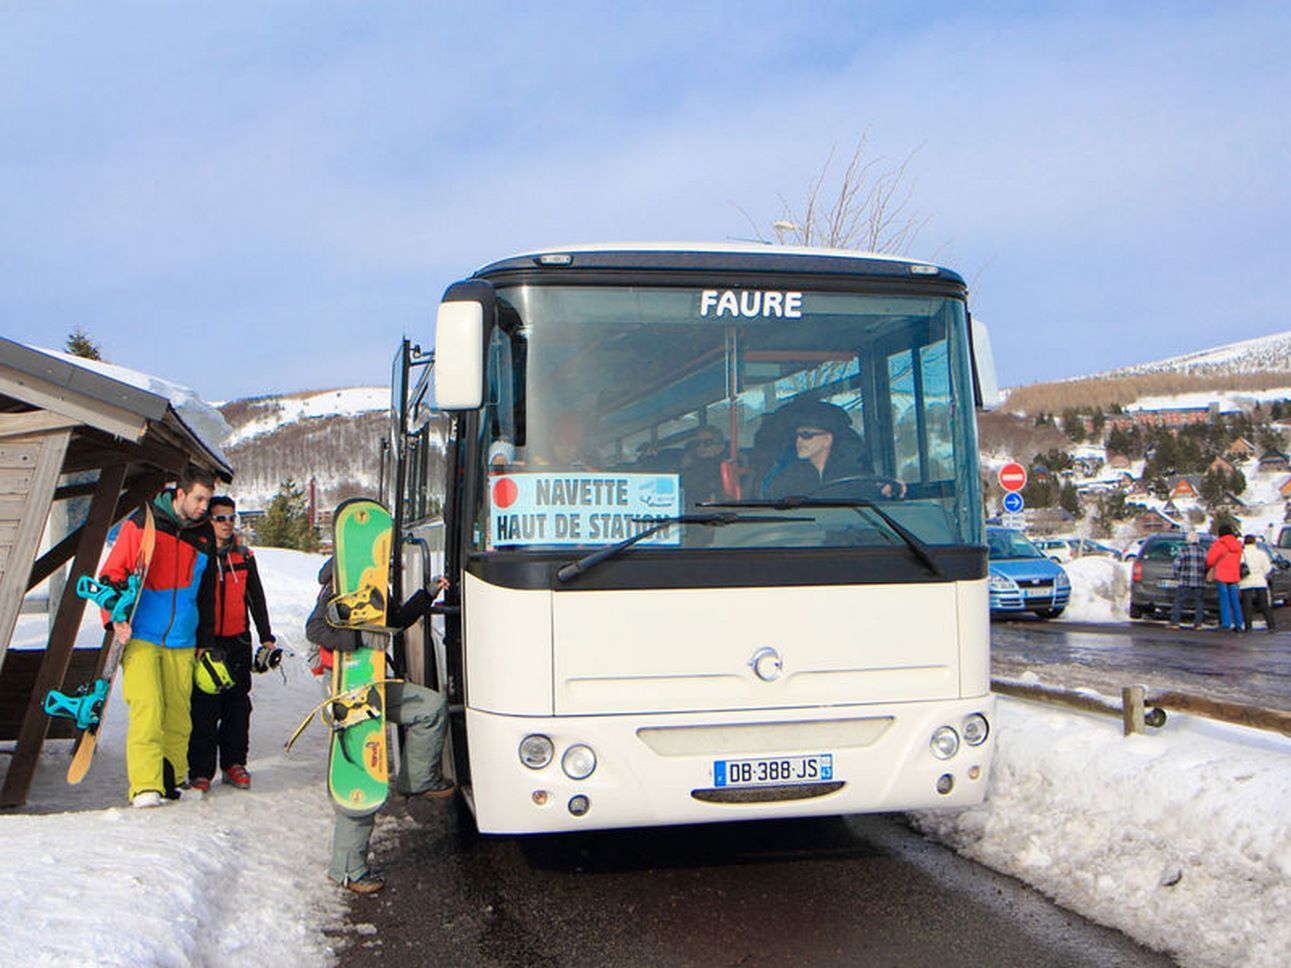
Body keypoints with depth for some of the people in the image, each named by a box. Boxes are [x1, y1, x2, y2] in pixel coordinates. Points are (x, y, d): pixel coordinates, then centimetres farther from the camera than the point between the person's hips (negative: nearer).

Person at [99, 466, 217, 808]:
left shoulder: (205, 535, 10)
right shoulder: (141, 525, -3)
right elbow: (112, 572, -1)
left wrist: (204, 642, 22)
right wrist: (115, 617, -13)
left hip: (182, 641, 4)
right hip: (140, 636, -4)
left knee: (178, 711, 3)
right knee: (147, 706, -16)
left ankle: (170, 777, 17)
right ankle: (145, 786, -15)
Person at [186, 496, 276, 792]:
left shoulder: (244, 557, 10)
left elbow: (256, 599, 17)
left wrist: (266, 638, 15)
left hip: (237, 641, 3)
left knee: (238, 705, 5)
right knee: (203, 707, -5)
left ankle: (234, 764, 16)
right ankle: (201, 770, 3)